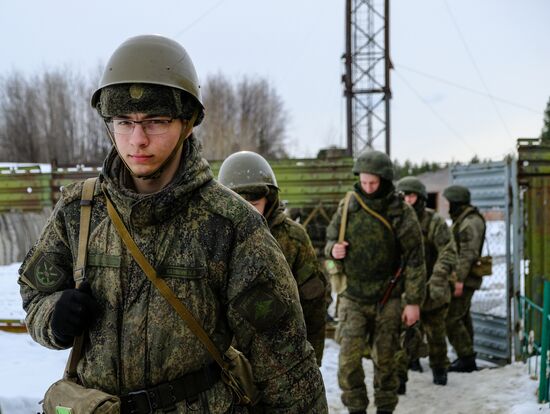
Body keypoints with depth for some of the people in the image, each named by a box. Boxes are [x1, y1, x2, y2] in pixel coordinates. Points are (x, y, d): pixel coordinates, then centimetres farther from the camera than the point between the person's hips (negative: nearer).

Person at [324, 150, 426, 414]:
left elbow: (414, 259, -5)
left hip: (387, 298, -1)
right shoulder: (347, 206, 0)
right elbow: (330, 238, 14)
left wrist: (413, 301, -7)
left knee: (385, 358, 8)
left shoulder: (401, 212, -7)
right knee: (348, 357, -8)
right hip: (352, 296, 1)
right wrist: (333, 249, -12)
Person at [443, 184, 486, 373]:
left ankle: (466, 358, -7)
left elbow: (468, 253, -23)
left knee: (451, 319, -11)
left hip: (464, 279, -11)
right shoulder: (462, 220, 17)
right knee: (462, 317, 15)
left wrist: (459, 279, -27)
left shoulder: (471, 222, -17)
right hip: (461, 279, 11)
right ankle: (467, 357, 23)